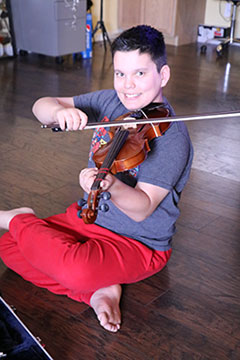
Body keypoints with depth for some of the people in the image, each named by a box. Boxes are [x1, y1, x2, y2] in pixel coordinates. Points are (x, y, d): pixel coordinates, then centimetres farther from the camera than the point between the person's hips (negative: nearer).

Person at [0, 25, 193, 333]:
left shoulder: (172, 137, -20)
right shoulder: (108, 101, -1)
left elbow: (142, 208, -26)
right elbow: (40, 106, 1)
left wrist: (111, 185, -47)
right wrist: (59, 111, -23)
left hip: (139, 245, -6)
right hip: (87, 218, 7)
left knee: (77, 269, -35)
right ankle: (98, 290, -9)